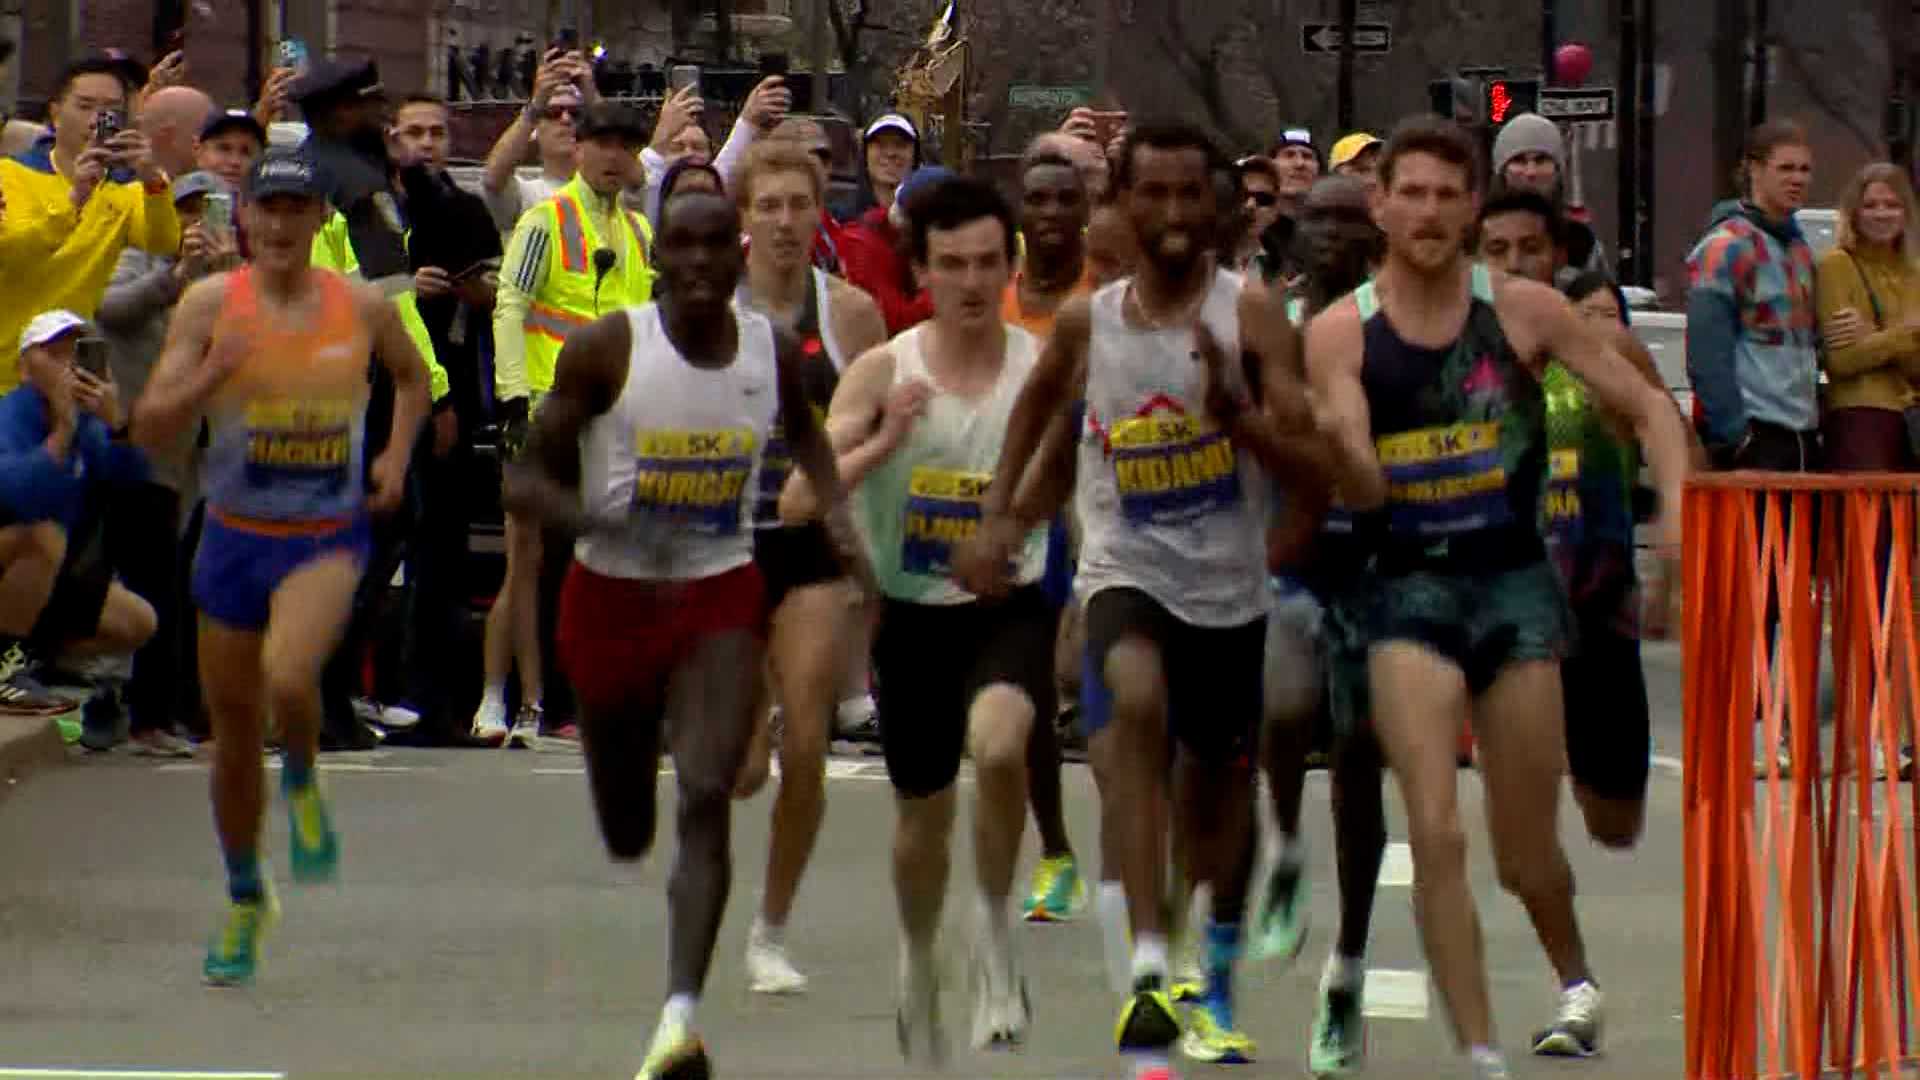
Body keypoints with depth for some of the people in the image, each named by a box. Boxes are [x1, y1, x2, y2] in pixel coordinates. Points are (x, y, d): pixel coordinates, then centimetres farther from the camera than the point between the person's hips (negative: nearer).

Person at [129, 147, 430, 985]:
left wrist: (397, 456, 5)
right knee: (234, 729, 11)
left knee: (287, 678, -30)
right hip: (235, 537, 2)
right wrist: (212, 375, -25)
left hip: (329, 537, -2)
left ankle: (303, 789, 5)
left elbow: (412, 378, 20)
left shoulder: (362, 308, -3)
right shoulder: (211, 304, -6)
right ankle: (244, 899, 34)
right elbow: (150, 428, -9)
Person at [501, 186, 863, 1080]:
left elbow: (804, 434, 20)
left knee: (706, 801, -19)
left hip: (720, 598, 1)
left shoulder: (774, 353, -3)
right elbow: (526, 479, -12)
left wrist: (836, 507, 1)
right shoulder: (607, 350, -13)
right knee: (625, 834, 14)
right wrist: (611, 525, -30)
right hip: (612, 594, -1)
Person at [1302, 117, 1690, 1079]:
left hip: (1516, 577, 1)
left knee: (1527, 854, 7)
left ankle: (1574, 977, 39)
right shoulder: (1340, 333, -3)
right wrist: (1338, 448, -33)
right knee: (1435, 835, -15)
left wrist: (1676, 512, -10)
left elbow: (1647, 408, 6)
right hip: (1409, 586, -1)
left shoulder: (1522, 311, -1)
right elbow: (1362, 491, -10)